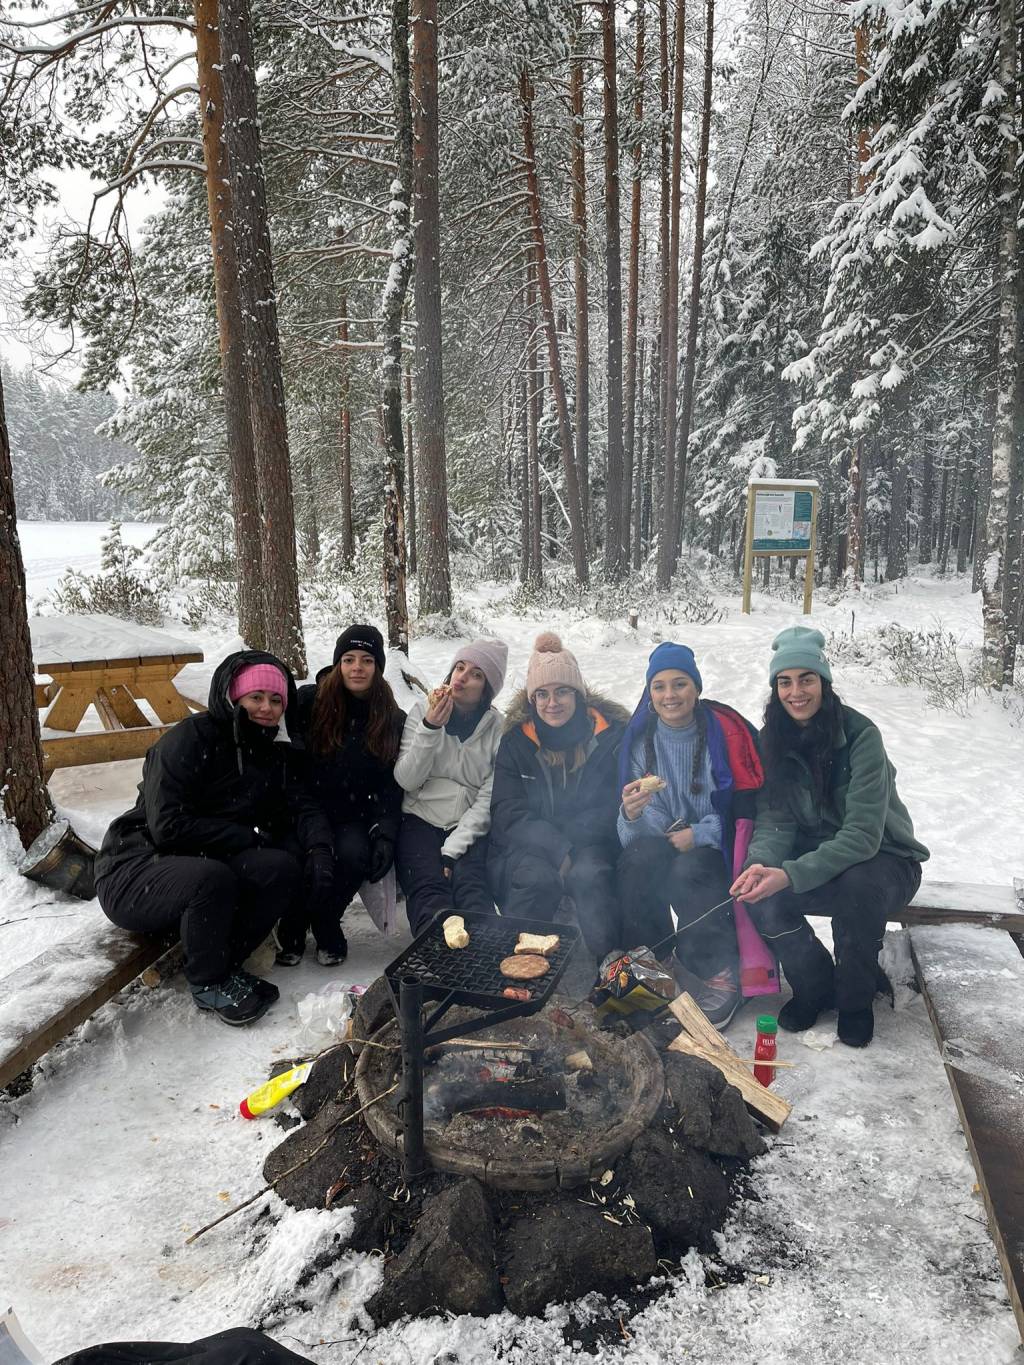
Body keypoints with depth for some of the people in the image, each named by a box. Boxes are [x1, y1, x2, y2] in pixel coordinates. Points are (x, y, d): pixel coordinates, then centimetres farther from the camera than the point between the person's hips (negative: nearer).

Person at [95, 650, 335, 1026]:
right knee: (213, 877, -36)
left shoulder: (275, 752, 6)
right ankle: (207, 982, -9)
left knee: (284, 868, -20)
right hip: (135, 871, -6)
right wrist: (249, 838, -18)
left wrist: (319, 852, -24)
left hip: (211, 864, 6)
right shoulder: (191, 738, -16)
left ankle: (223, 965, -2)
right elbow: (167, 825, -22)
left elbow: (303, 807, -3)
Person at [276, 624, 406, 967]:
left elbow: (392, 785, 3)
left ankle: (325, 927, -1)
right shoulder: (309, 701, -2)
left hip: (353, 819, 1)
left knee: (353, 853, -31)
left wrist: (385, 834, -11)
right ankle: (293, 928, -1)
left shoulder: (394, 720, 5)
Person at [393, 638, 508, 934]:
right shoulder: (423, 711, 3)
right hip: (420, 820, 0)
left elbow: (488, 800, -4)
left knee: (470, 886, -29)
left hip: (468, 828, 0)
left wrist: (452, 849, -15)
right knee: (431, 893, -27)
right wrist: (430, 727, -18)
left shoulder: (497, 728, 0)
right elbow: (406, 780, -6)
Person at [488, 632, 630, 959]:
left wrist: (571, 845, -18)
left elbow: (613, 809, -3)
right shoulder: (515, 742, 2)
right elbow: (508, 814, -5)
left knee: (589, 875, -33)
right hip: (526, 849, 1)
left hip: (590, 847, 0)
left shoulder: (611, 734, 0)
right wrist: (557, 849, -20)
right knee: (538, 877, -32)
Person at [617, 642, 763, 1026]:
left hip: (719, 851, -2)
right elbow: (646, 832, -4)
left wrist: (700, 834, -18)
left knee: (687, 872, -33)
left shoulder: (728, 731, -9)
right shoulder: (639, 739, 0)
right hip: (665, 845, 3)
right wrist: (632, 816, -27)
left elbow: (751, 812, -8)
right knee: (638, 859, -29)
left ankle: (721, 973, -12)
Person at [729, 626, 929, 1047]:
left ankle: (855, 1000, -7)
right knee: (759, 894, -24)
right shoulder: (775, 740, -6)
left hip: (883, 859, -4)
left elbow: (863, 834, -28)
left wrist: (792, 874, -39)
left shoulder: (860, 735, -22)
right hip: (818, 860, 4)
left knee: (858, 886, -37)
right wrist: (761, 864, -32)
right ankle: (814, 986, 4)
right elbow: (775, 819, -9)